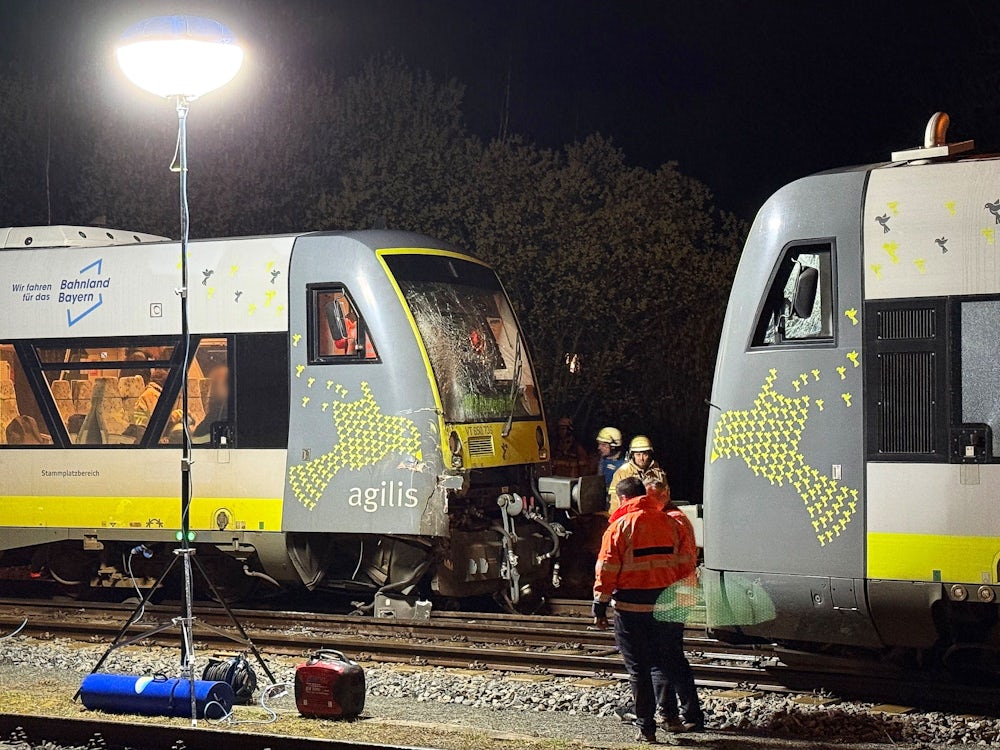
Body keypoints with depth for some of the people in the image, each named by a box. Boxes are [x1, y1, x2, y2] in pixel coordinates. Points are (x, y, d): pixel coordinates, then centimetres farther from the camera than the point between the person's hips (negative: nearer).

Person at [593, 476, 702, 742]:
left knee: (638, 669, 3)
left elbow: (606, 570, -10)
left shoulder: (620, 526, -7)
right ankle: (694, 717, 21)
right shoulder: (669, 522, 6)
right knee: (673, 661, 17)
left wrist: (600, 607, -4)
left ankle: (646, 728, 5)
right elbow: (685, 564, 9)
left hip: (631, 607, -4)